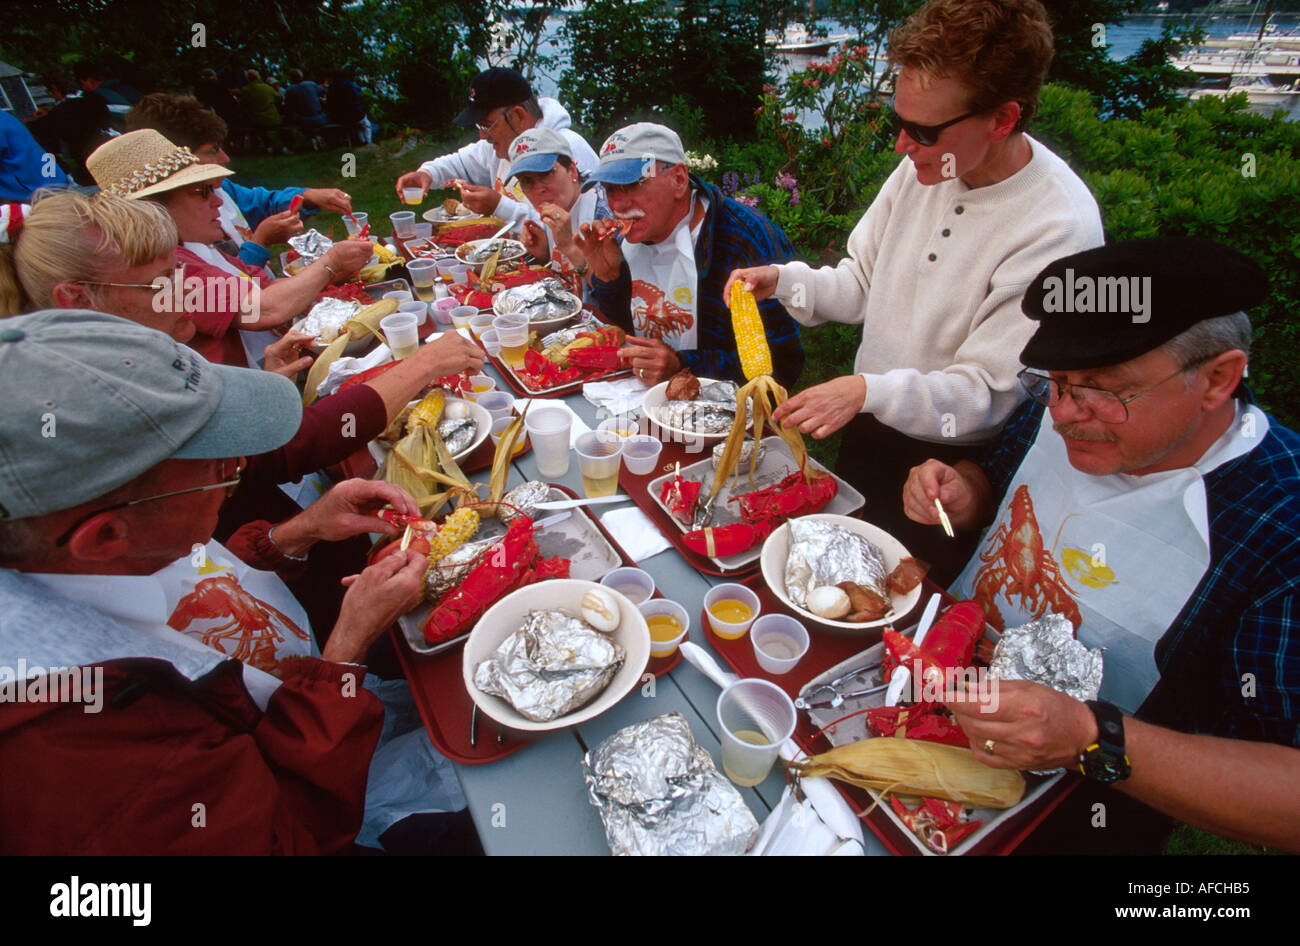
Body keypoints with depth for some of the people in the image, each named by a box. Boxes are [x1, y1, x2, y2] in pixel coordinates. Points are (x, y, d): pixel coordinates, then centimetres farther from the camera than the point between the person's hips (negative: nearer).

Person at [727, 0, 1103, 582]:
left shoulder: (1060, 229, -25)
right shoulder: (926, 166, -6)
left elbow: (987, 394, -25)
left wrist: (869, 391, -39)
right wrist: (783, 281, -12)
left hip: (955, 468, -6)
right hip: (868, 431, 6)